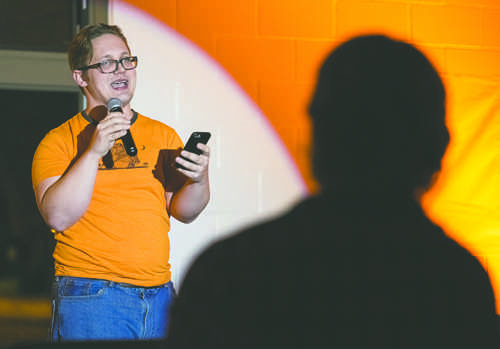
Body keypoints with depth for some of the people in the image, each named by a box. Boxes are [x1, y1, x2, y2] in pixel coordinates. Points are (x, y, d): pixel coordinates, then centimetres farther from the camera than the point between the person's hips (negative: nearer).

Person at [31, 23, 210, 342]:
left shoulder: (164, 136, 14)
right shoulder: (59, 142, 2)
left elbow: (183, 212, 10)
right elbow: (59, 217, -11)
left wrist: (199, 180, -11)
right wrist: (94, 152, -18)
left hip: (159, 295, 4)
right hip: (90, 298, -4)